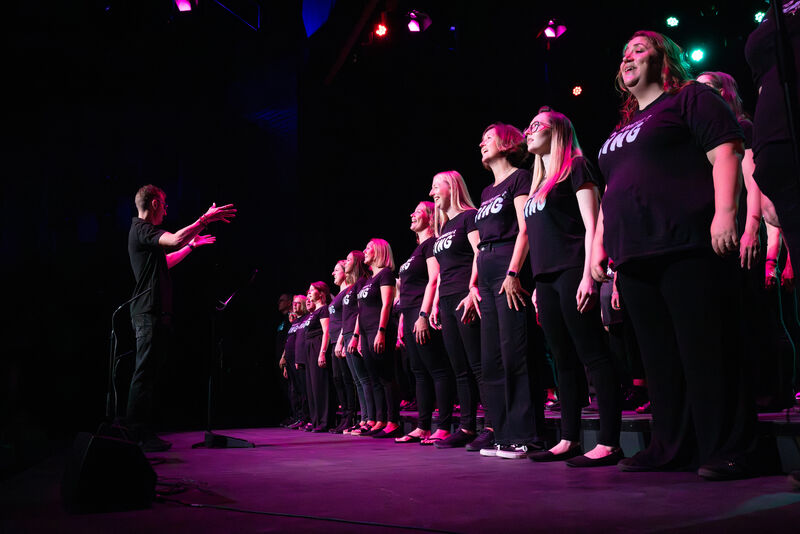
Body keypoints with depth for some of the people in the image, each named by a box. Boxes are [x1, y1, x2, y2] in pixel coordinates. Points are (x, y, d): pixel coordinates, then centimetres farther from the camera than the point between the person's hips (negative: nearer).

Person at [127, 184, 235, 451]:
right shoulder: (142, 229, -9)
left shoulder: (143, 231, 23)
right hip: (149, 312, -11)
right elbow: (175, 239, -29)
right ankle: (138, 435, -7)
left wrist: (192, 245, 39)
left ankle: (142, 433, 17)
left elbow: (165, 262, 35)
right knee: (145, 373, -9)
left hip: (151, 313, 11)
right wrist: (205, 219, -25)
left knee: (148, 373, 12)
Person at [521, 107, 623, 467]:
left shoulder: (575, 167, 1)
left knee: (593, 356, -7)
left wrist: (588, 275, -18)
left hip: (572, 273, -8)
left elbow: (591, 224, -8)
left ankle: (609, 444, -4)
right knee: (564, 361, 9)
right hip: (546, 279, 8)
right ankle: (569, 440, 14)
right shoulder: (540, 181, 23)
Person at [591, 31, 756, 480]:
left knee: (707, 352, -8)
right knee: (660, 357, 8)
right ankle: (673, 447, 15)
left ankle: (728, 451, 0)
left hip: (689, 246, -7)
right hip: (635, 257, 8)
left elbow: (725, 154, -6)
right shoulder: (622, 130, 28)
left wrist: (725, 212, -19)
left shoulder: (691, 98, 7)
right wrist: (599, 243, 21)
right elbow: (612, 192, 29)